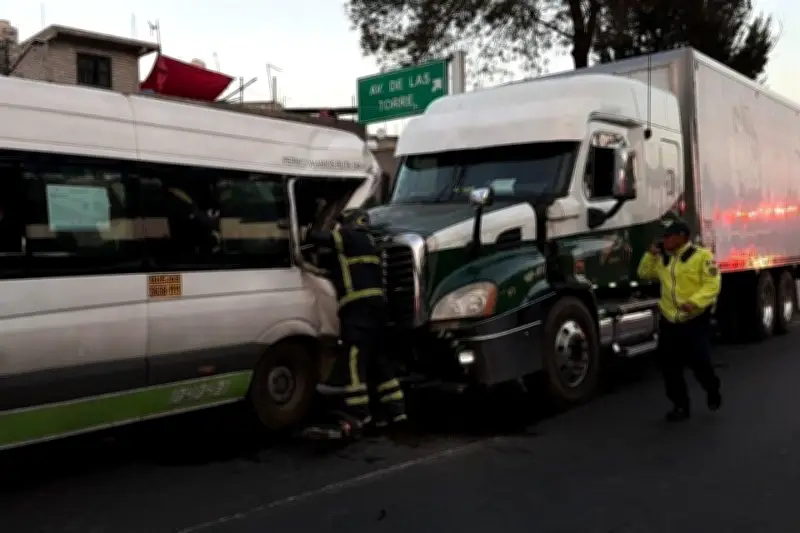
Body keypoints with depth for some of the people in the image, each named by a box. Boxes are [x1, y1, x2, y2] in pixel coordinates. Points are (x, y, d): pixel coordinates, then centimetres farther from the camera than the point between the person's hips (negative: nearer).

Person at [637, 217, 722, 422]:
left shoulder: (702, 256, -8)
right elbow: (644, 274, 23)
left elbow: (712, 285, -15)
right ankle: (680, 405, 16)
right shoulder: (662, 259, 12)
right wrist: (651, 254, 7)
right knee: (669, 366, 3)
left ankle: (713, 391, 30)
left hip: (695, 320, -6)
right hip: (669, 321, 6)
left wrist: (694, 302, -29)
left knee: (700, 362, -2)